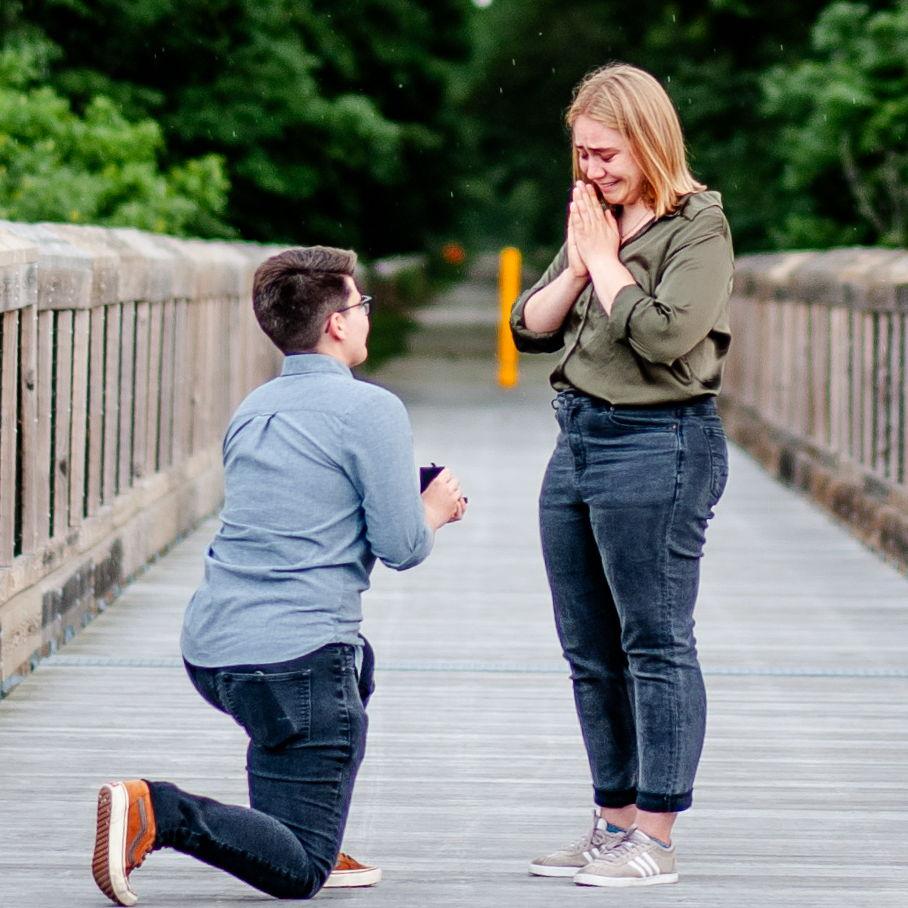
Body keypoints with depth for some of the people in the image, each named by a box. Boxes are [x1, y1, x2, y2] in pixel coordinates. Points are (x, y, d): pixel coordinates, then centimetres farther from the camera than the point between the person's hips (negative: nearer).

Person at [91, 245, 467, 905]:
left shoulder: (253, 411, 18)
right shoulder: (371, 410, -6)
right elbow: (402, 548, -8)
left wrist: (412, 503, 28)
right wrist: (436, 507, 14)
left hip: (210, 647, 8)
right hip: (296, 659, -8)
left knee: (356, 665, 38)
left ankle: (319, 845, 28)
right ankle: (158, 814, -24)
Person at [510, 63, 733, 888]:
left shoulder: (698, 226, -9)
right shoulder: (596, 221, 12)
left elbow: (662, 334, -22)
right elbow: (530, 328, 11)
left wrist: (607, 259, -12)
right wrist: (578, 264, -3)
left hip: (658, 447, -8)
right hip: (579, 440, 8)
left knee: (656, 644, -4)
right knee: (590, 652, 12)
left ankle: (656, 840, 0)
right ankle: (614, 823, 20)